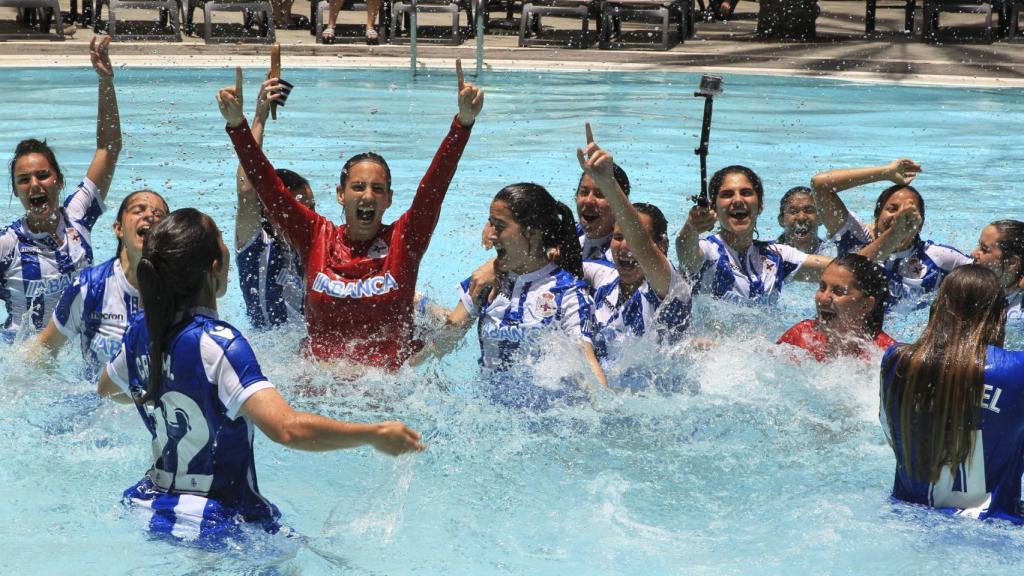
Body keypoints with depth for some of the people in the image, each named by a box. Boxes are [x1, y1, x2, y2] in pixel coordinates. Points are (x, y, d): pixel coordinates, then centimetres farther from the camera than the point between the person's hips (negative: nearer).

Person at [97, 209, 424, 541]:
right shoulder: (217, 344, -24)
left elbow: (107, 389, 24)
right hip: (215, 523, -8)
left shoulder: (142, 330, 1)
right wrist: (374, 435, -28)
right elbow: (287, 429, -36)